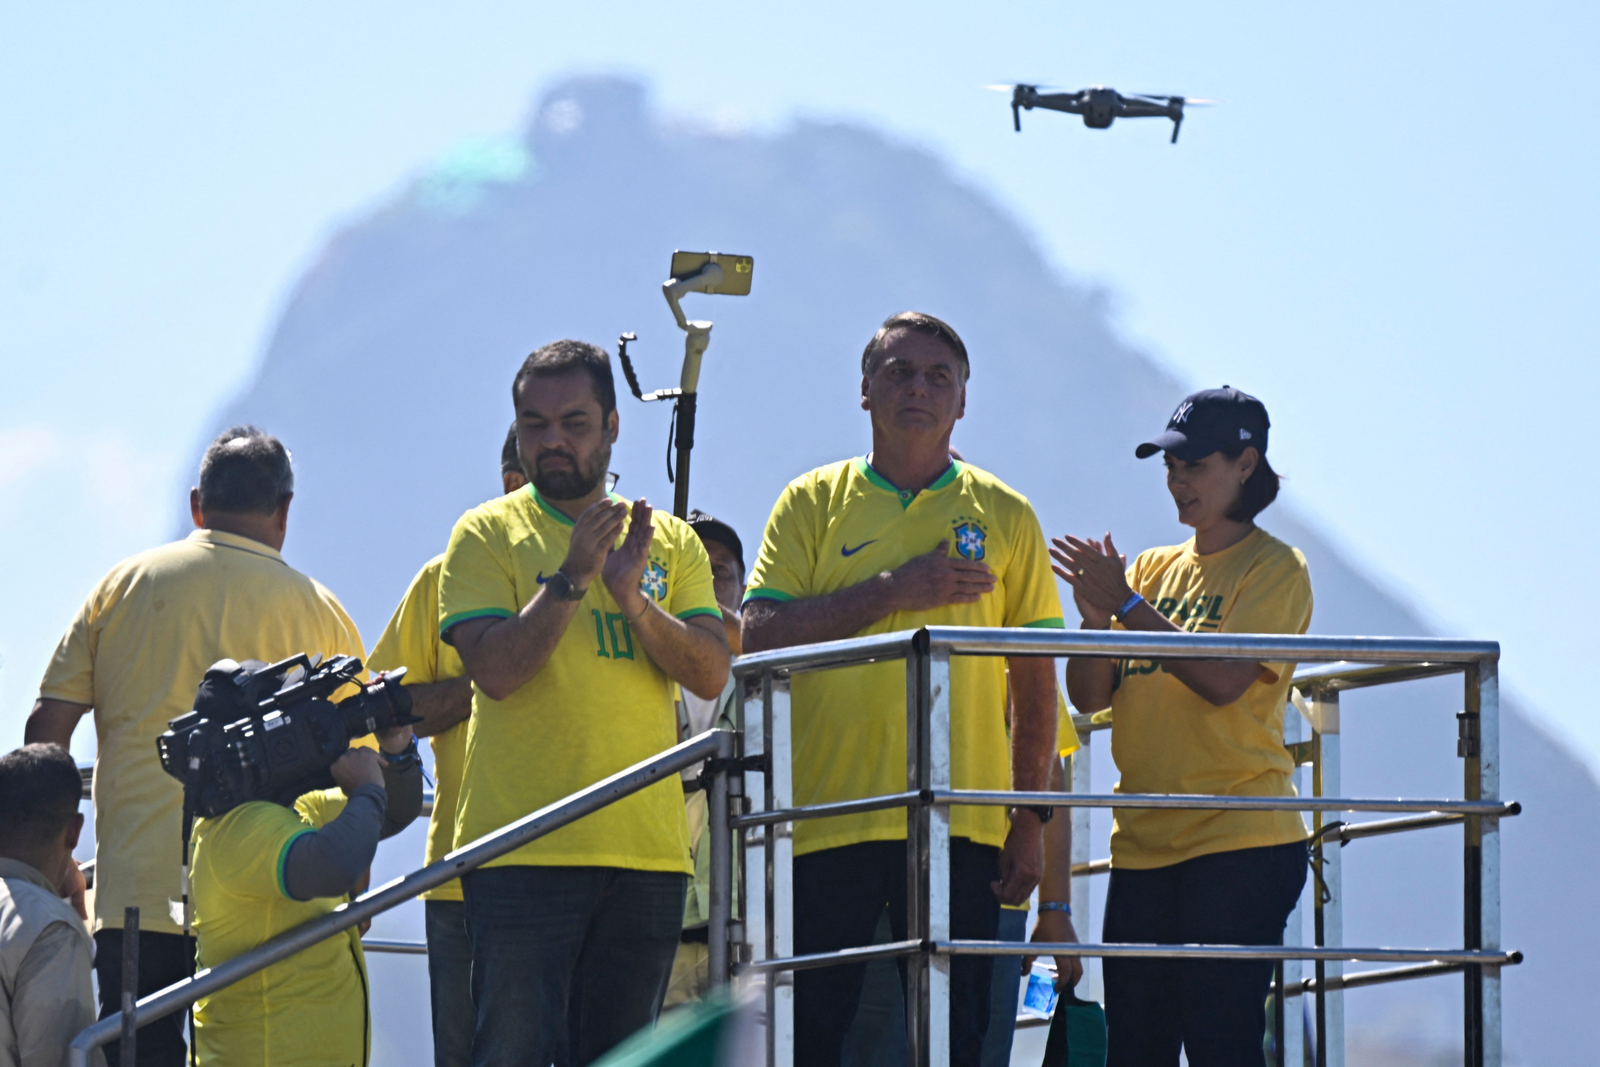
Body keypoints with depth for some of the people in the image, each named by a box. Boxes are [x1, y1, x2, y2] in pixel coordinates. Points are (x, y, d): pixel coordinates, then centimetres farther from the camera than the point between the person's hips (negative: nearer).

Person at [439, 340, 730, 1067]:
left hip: (646, 845, 4)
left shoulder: (670, 543, 14)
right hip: (522, 845, -4)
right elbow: (493, 669, -9)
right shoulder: (488, 535, 4)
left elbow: (710, 674, 2)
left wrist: (631, 596, -12)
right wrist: (573, 578, -18)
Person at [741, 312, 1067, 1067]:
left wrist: (1030, 813, 3)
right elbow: (762, 635, -3)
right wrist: (892, 591, -10)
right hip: (829, 812, 0)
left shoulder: (1004, 515, 10)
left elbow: (1036, 676, 11)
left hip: (960, 826, 1)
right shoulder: (814, 503, 9)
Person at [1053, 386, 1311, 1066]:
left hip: (1238, 845, -6)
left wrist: (1127, 604, -15)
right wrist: (1096, 619, -8)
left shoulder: (1274, 569, -1)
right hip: (1143, 846, 6)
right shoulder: (1152, 569, 17)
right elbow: (1090, 697, 11)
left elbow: (1223, 680, -16)